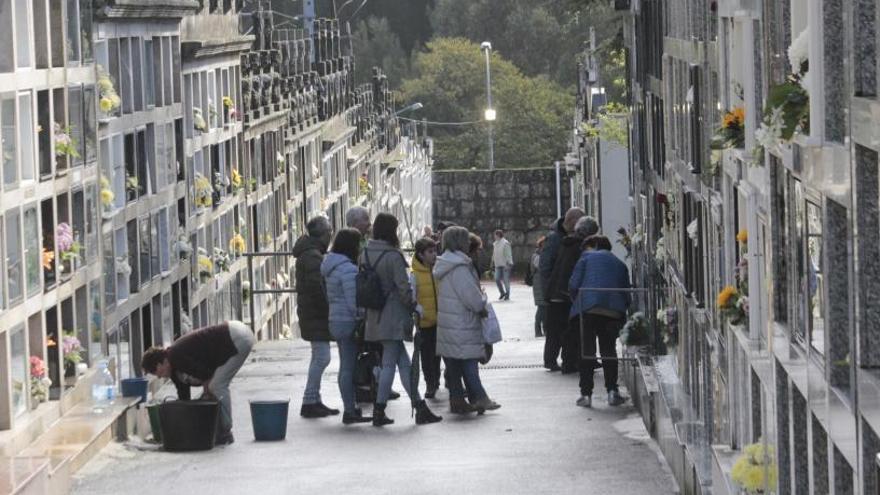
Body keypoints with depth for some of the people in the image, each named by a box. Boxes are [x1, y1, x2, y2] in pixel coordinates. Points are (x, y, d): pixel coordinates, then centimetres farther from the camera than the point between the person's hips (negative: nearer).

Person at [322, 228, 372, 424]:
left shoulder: (331, 268, 13)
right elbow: (353, 301, -22)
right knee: (349, 367, -6)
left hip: (335, 320, 10)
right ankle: (350, 411, -4)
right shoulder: (348, 269, -18)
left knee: (346, 366, 15)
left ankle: (350, 407, 22)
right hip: (348, 322, -10)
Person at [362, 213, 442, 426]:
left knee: (404, 363, 10)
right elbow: (404, 288, -16)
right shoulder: (393, 256, -15)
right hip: (394, 317, -7)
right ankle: (379, 411, 0)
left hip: (375, 318, 7)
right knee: (389, 364, -1)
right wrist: (414, 307, -3)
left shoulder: (365, 255, 6)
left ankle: (420, 407, 9)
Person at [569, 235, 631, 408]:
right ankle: (612, 391, 3)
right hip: (614, 311, 3)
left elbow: (573, 284, 3)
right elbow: (627, 294, 18)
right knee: (609, 350, 13)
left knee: (587, 351, 4)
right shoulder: (620, 264, 24)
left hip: (589, 308, -3)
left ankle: (586, 394, 1)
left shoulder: (587, 257, 13)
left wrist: (578, 302, 19)